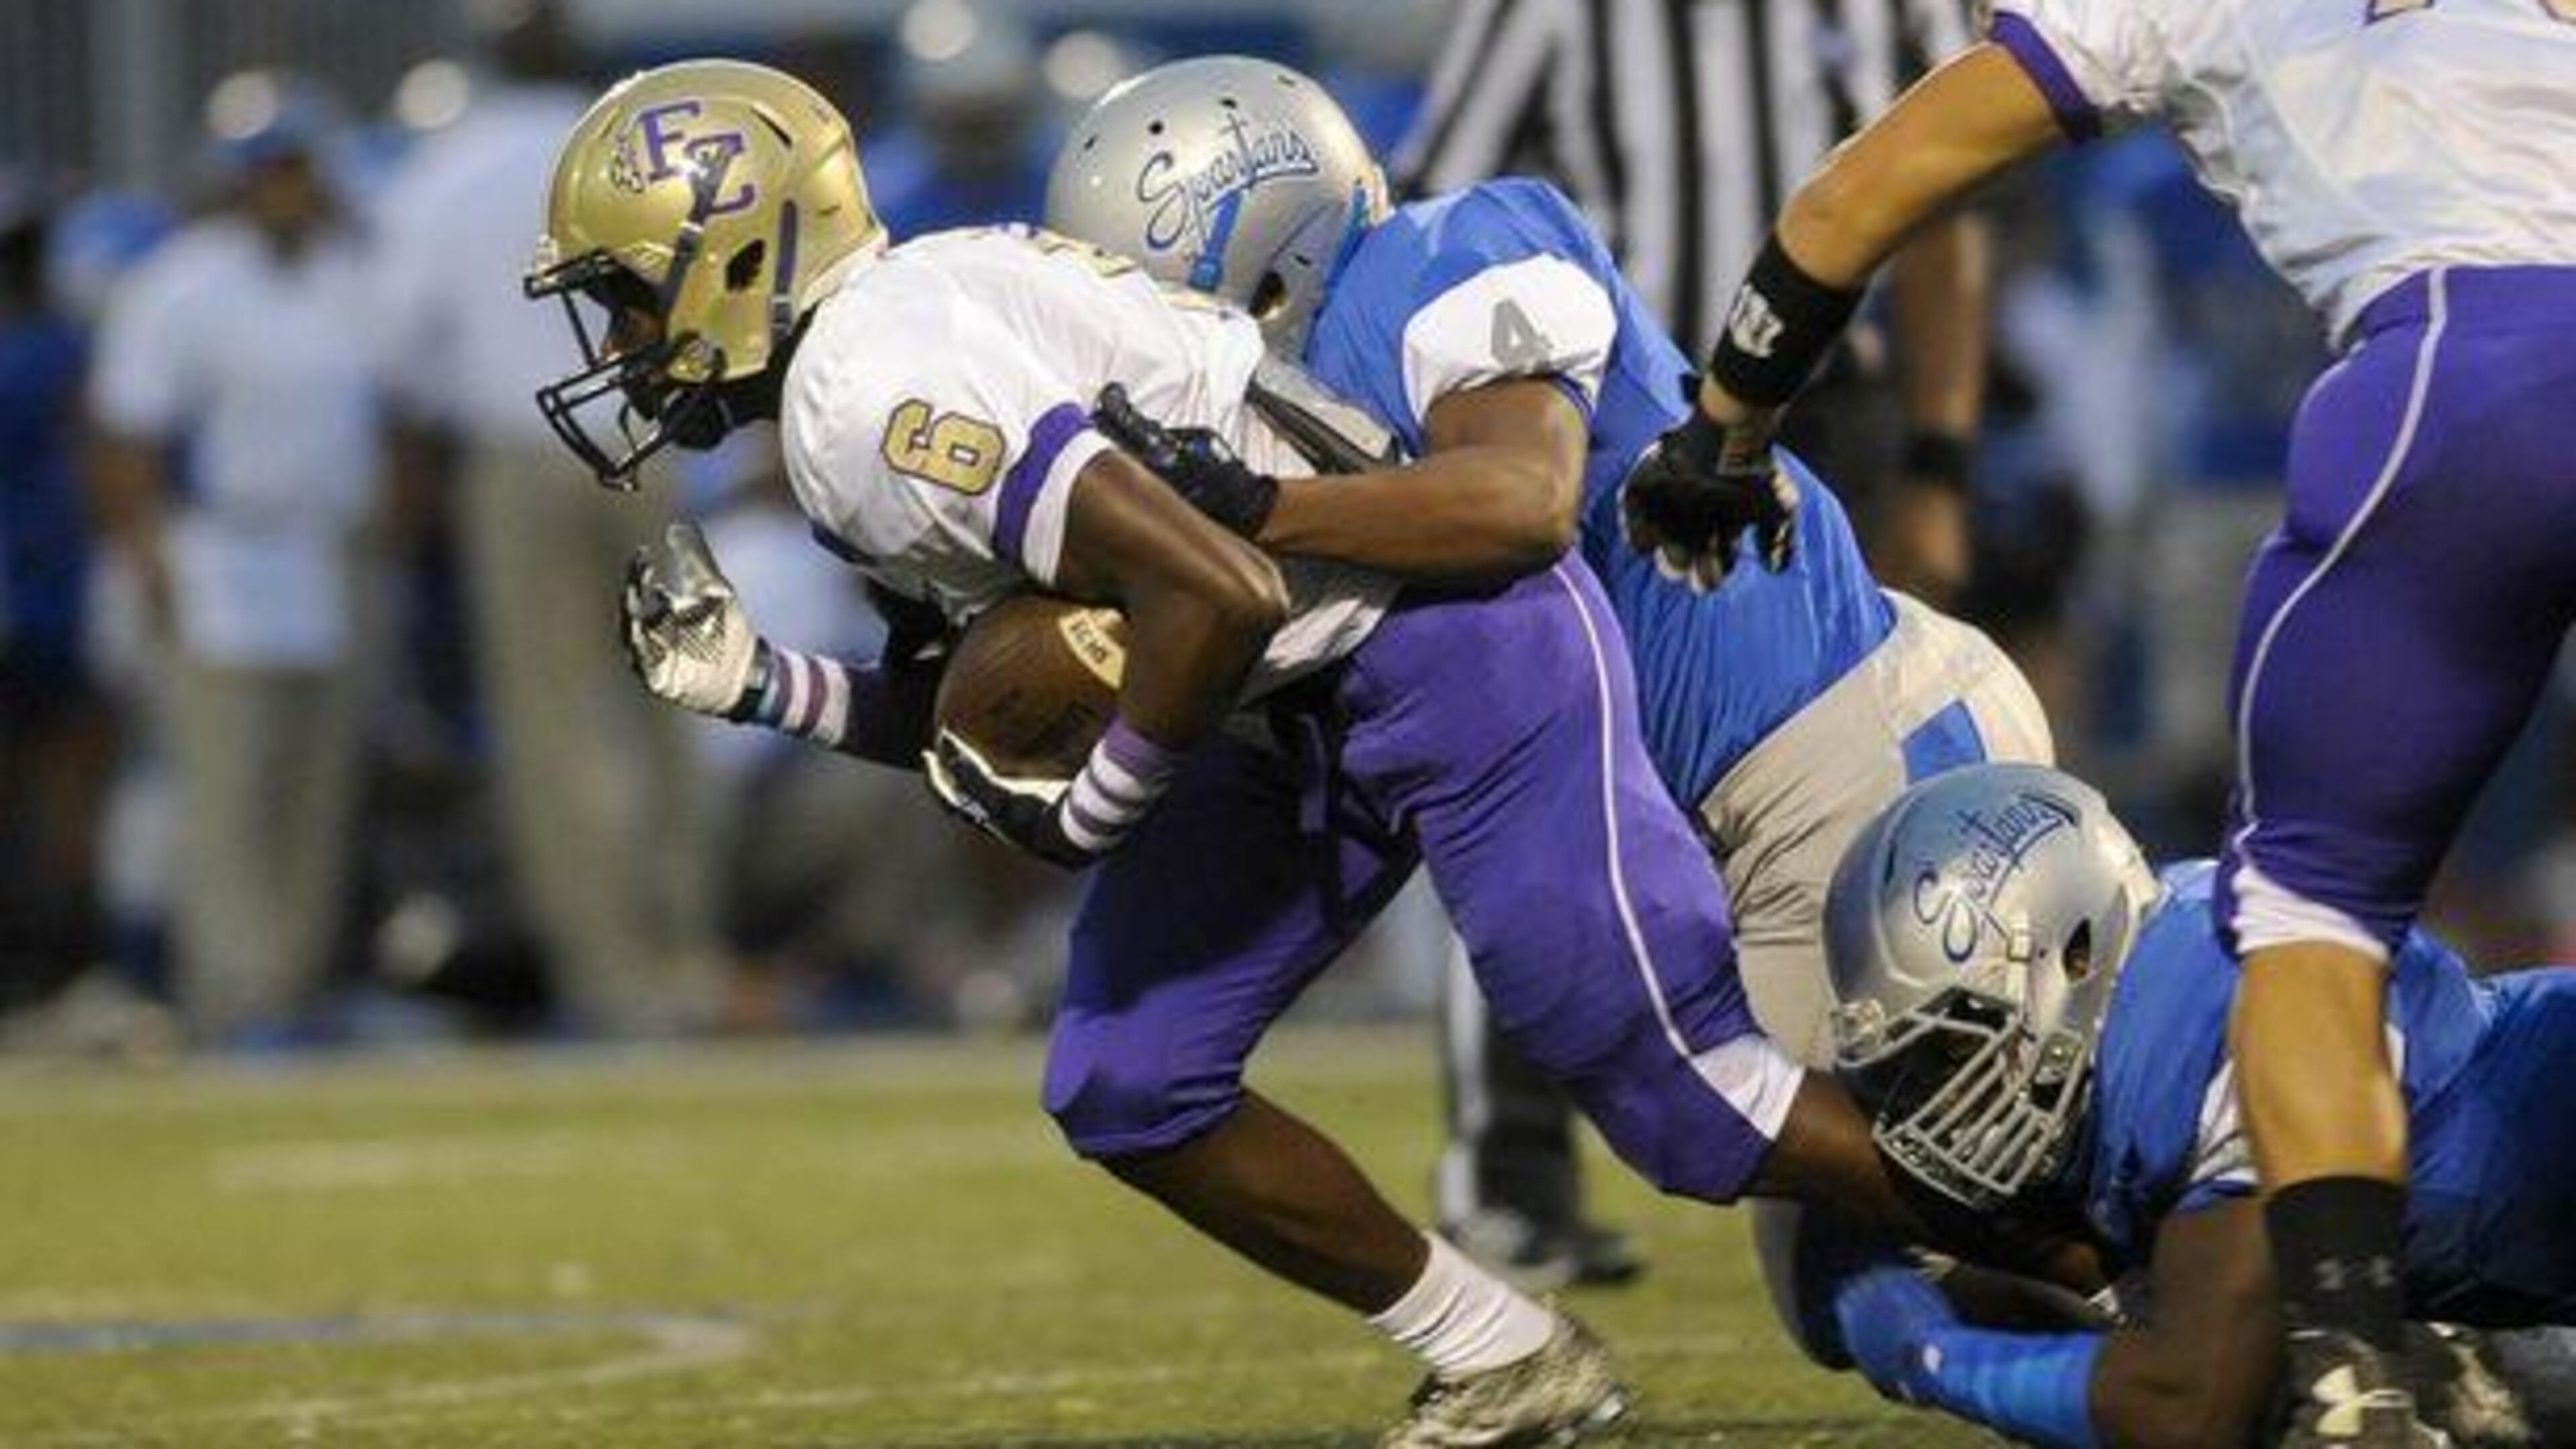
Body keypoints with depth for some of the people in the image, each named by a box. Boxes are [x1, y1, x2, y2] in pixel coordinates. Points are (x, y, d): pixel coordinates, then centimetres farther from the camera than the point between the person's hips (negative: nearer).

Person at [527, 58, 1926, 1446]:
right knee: (1128, 1088, 7)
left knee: (1690, 1106, -8)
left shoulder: (873, 392, -21)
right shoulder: (899, 331, 11)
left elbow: (1217, 598, -28)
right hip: (1312, 706, 10)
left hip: (1458, 656, -10)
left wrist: (1088, 810, -15)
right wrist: (760, 685, 10)